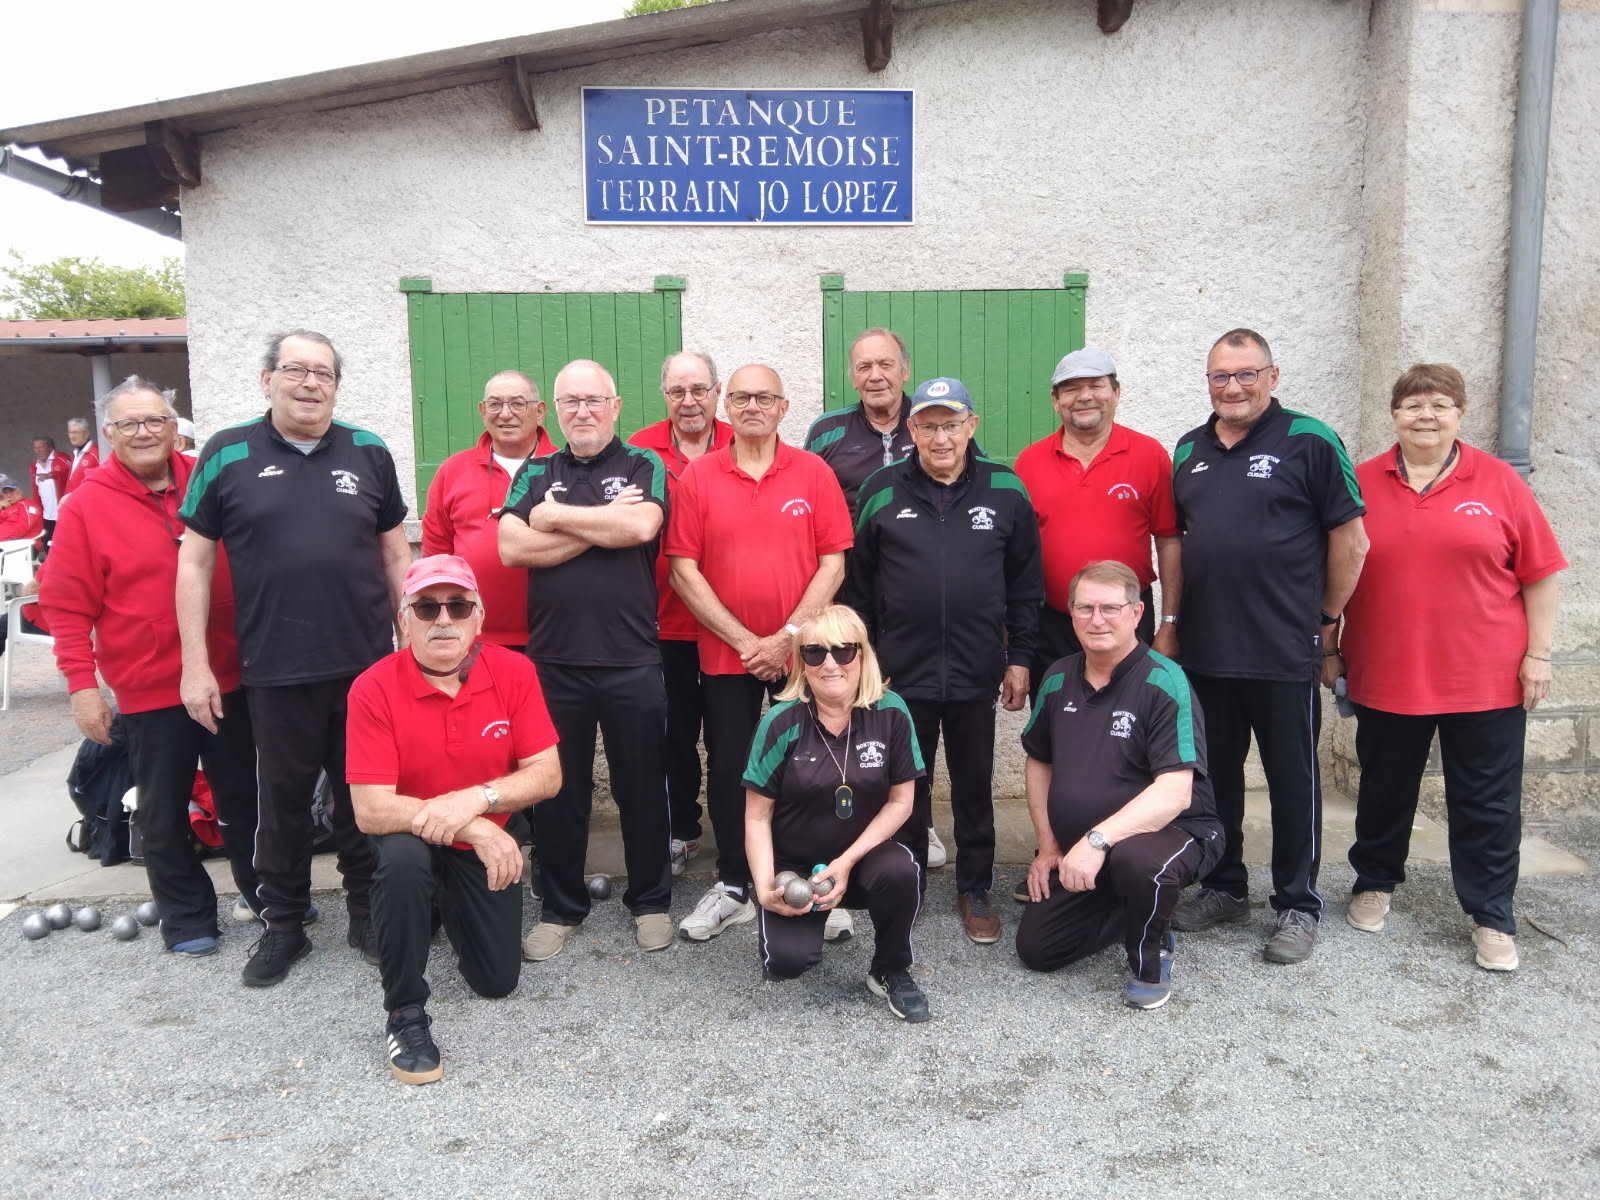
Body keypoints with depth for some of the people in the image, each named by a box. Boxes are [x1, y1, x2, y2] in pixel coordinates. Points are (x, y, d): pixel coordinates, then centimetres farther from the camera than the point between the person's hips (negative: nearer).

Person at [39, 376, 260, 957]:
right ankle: (187, 915, 27)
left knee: (245, 796, 16)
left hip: (229, 679, 2)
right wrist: (82, 684, -9)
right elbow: (66, 606, -5)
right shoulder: (87, 506, -6)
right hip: (149, 691, -2)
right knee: (164, 812, 10)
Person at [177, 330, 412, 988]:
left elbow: (395, 554, 11)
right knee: (283, 800, 12)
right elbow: (195, 561, 2)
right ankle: (283, 925, 29)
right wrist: (196, 664, -1)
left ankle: (368, 912, 29)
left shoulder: (369, 453, 5)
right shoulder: (227, 455, 0)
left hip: (366, 663, 1)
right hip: (275, 670, -1)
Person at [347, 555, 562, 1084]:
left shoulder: (514, 672, -15)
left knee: (497, 980, 3)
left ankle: (450, 903, 37)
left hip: (487, 841, 3)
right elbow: (370, 809, -26)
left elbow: (547, 774, -16)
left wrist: (477, 798, -34)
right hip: (411, 838, -2)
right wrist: (470, 828, -36)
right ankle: (405, 1012, -15)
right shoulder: (374, 688, -22)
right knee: (402, 858, -37)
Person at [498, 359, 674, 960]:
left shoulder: (644, 466, 4)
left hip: (632, 661, -2)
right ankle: (560, 908, 26)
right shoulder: (534, 474, 11)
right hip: (553, 660, 2)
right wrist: (604, 523, -9)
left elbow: (642, 526, -17)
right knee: (557, 791, 11)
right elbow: (512, 547, -6)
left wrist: (557, 515, -8)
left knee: (642, 787, 9)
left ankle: (650, 900, 26)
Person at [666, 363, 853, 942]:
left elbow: (833, 564, -3)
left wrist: (788, 637, -12)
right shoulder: (697, 476, 0)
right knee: (728, 769, 9)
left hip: (802, 651, 0)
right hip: (724, 654, 1)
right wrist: (744, 639, -9)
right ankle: (733, 888, 25)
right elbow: (683, 570, -4)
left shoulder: (814, 472, 0)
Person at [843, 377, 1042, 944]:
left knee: (974, 786, 12)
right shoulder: (880, 492, -1)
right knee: (907, 785, 13)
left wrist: (1019, 658, 3)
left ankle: (974, 891, 28)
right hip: (902, 671, 0)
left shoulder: (1006, 490, 0)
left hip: (976, 673, 0)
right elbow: (857, 585, 3)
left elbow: (1025, 583, 4)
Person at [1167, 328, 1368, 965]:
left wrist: (1325, 616, -3)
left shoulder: (1309, 442, -5)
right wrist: (1178, 615, 12)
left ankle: (1298, 907, 20)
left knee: (1292, 780, 6)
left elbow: (1350, 538, -5)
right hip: (1204, 650, 5)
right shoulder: (1189, 450, 11)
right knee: (1215, 775, 15)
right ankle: (1223, 888, 31)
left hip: (1284, 652, -5)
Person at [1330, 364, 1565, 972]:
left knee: (1487, 805, 8)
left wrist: (1538, 654, -3)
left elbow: (1539, 574, 2)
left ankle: (1491, 917, 22)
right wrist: (1329, 648, 6)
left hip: (1486, 679, -1)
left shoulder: (1498, 482, 0)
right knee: (1384, 791, 15)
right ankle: (1374, 884, 35)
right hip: (1386, 675, 1)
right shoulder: (1362, 483, 2)